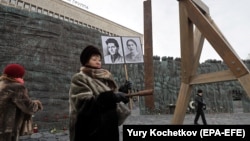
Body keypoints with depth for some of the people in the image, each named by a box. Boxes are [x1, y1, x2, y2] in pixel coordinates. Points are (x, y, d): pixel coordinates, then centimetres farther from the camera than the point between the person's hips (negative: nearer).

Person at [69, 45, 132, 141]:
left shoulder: (105, 77, 11)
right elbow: (85, 103, -20)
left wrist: (122, 91, -7)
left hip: (109, 128, 6)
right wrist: (111, 97, -29)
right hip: (90, 130, -6)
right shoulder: (79, 79, -6)